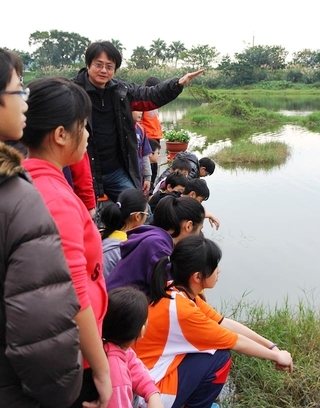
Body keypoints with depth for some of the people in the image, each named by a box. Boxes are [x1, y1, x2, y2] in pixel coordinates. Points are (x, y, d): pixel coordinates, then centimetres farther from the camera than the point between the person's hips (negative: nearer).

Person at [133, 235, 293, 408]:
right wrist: (277, 356, 0)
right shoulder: (182, 310, -27)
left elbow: (226, 323, 4)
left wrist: (271, 346, 3)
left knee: (218, 342, 8)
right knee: (220, 357, -11)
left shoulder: (178, 291, -1)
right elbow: (237, 343, -14)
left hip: (147, 375, 8)